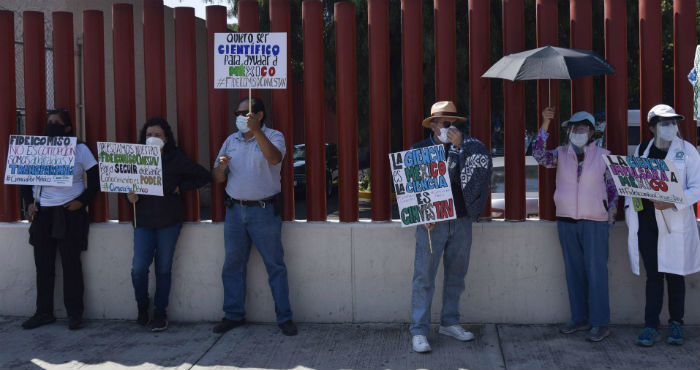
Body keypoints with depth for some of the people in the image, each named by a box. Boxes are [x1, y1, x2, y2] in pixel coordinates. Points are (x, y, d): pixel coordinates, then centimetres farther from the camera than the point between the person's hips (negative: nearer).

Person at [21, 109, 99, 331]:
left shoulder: (80, 149, -2)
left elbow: (95, 180, -1)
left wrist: (82, 201, -10)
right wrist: (30, 202, 4)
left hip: (70, 214, -4)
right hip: (43, 213, 4)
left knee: (71, 264, 0)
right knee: (43, 265, 8)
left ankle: (75, 314, 9)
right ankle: (44, 312, 18)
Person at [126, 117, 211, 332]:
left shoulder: (176, 160, -3)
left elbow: (204, 176, -2)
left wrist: (180, 188, -6)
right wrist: (130, 196, -7)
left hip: (169, 221, -2)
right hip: (143, 220, 2)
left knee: (163, 269, 5)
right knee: (138, 268, -7)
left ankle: (160, 312, 19)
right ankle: (142, 307, 19)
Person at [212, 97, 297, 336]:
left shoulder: (273, 136, -2)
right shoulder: (231, 140, 12)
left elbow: (274, 158, -26)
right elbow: (218, 178, 13)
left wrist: (256, 130, -34)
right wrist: (221, 167, -10)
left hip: (264, 210, -5)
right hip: (235, 209, 5)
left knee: (275, 265, 0)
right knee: (233, 265, 10)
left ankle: (284, 317, 8)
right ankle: (234, 314, 22)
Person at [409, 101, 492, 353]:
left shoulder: (465, 148, 10)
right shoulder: (419, 150, 3)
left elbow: (484, 162, -8)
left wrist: (460, 143, -17)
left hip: (461, 220, 4)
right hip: (431, 221, -3)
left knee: (456, 275, 12)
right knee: (424, 277, -6)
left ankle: (449, 323, 26)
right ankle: (419, 331, -1)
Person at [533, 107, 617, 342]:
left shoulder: (603, 156, 0)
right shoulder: (561, 154, 7)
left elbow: (613, 190, 3)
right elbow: (539, 155, -10)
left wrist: (610, 220, -3)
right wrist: (545, 124, -15)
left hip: (594, 222, -3)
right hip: (566, 221, 4)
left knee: (596, 272, -3)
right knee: (574, 272, 10)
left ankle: (600, 324, 4)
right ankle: (580, 319, 20)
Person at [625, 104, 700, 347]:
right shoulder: (642, 150, 9)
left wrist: (673, 203, -19)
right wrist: (630, 206, 2)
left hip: (676, 223, -2)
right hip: (647, 223, 2)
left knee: (674, 275, 7)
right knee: (653, 275, 5)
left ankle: (675, 324, 22)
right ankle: (651, 327, 10)